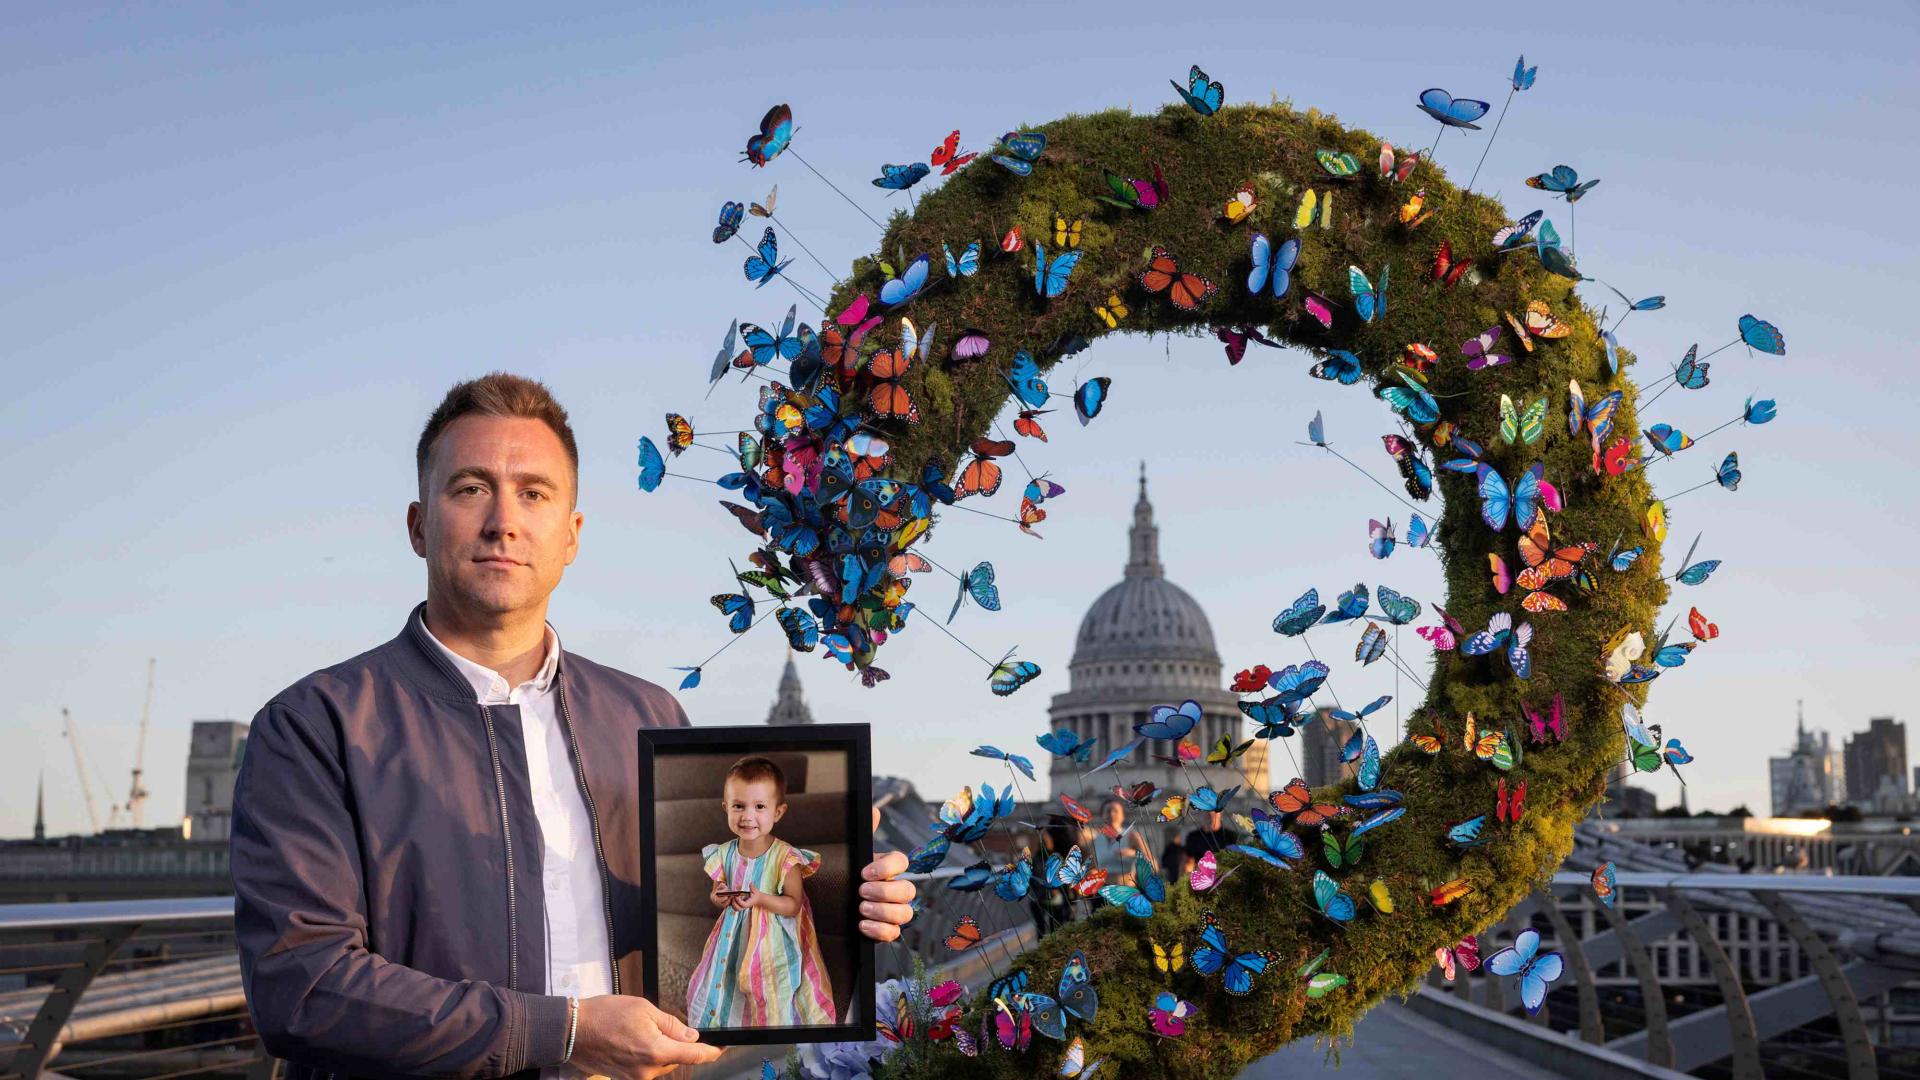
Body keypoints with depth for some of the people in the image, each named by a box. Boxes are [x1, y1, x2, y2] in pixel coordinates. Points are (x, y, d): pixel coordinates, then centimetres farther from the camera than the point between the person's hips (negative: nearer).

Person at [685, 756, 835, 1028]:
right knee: (725, 990, 15)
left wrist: (761, 899, -28)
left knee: (773, 1007, -1)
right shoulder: (724, 854, -4)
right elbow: (716, 894, 10)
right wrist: (719, 898, -14)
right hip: (734, 939, 4)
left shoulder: (785, 857, -17)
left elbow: (793, 905, -13)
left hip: (772, 942, -4)